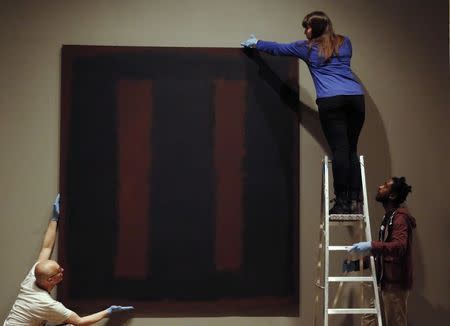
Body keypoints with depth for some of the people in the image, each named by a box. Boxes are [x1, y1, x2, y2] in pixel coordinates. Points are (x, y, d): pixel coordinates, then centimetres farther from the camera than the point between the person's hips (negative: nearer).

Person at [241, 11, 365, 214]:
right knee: (351, 150, 6)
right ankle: (355, 201, 0)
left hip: (331, 100, -4)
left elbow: (278, 49, 26)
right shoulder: (345, 43, 22)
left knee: (339, 150, -8)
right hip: (356, 97, 4)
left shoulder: (308, 48, 12)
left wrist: (256, 44, 43)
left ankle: (342, 202, -10)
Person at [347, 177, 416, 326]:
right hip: (385, 281, 10)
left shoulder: (400, 217, -13)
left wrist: (372, 246, -46)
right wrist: (357, 264, 14)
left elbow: (399, 246, -32)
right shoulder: (388, 217, 18)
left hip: (395, 283, -10)